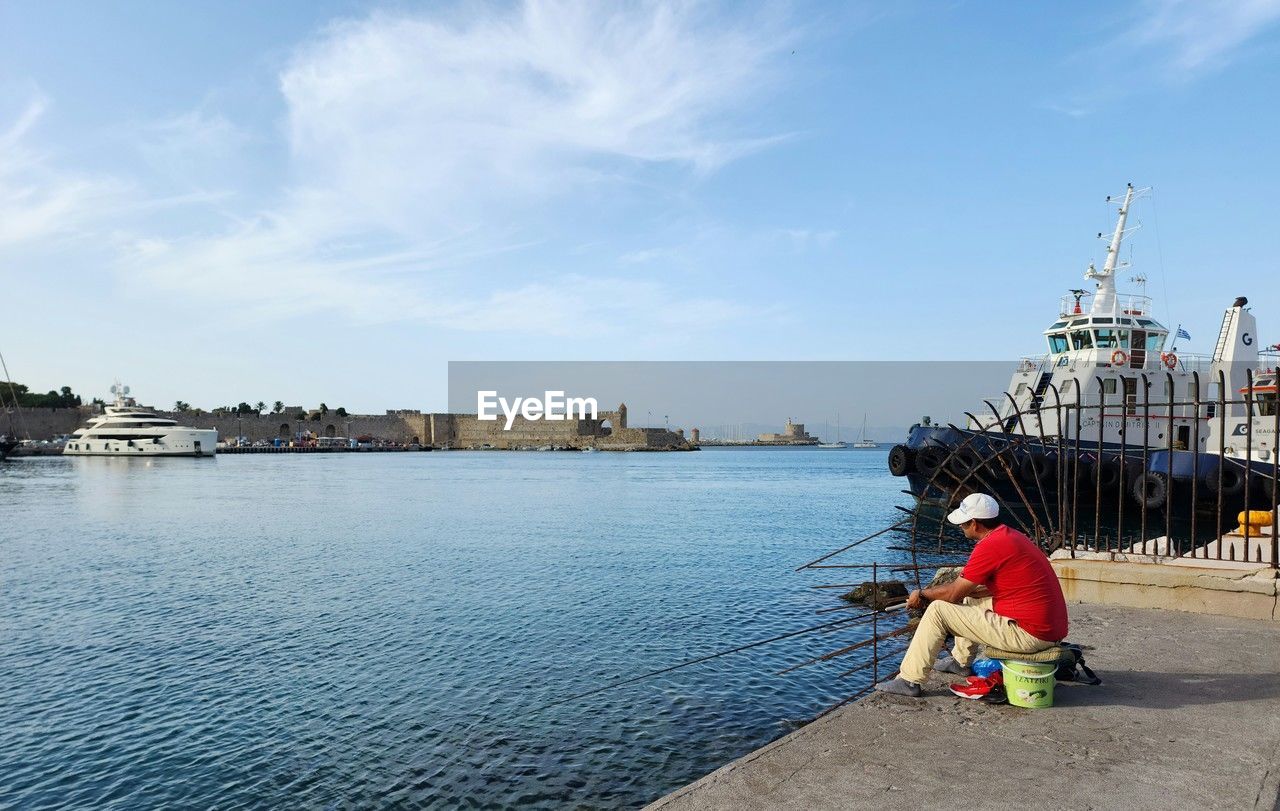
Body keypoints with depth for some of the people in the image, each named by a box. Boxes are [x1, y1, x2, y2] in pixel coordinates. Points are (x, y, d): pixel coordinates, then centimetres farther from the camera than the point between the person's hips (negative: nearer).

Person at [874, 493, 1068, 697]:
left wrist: (922, 594, 6)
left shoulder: (990, 546, -18)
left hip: (1028, 634, -10)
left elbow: (952, 594, -11)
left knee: (938, 610, -6)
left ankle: (910, 681, 0)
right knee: (971, 599, 28)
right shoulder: (1011, 535, 11)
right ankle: (961, 661, 38)